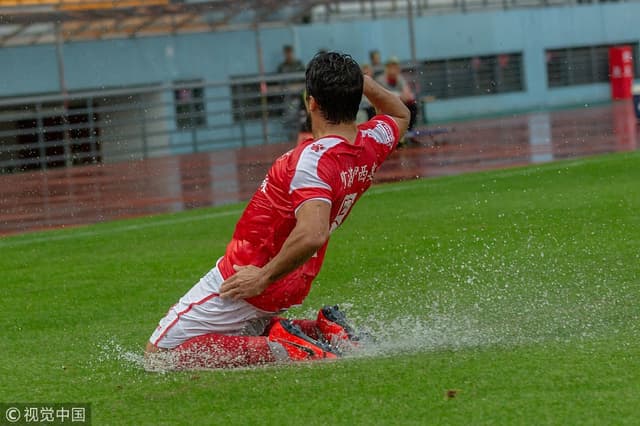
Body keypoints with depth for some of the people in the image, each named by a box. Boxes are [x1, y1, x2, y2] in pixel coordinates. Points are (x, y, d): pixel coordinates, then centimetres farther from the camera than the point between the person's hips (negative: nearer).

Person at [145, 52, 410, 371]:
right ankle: (323, 334, 10)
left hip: (241, 280, -9)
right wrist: (356, 79, 11)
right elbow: (400, 115, 24)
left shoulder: (312, 159, -25)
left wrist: (264, 276, -28)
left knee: (158, 357, -4)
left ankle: (281, 351, -13)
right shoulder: (372, 143, -1)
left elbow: (311, 234, -40)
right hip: (289, 292, 9)